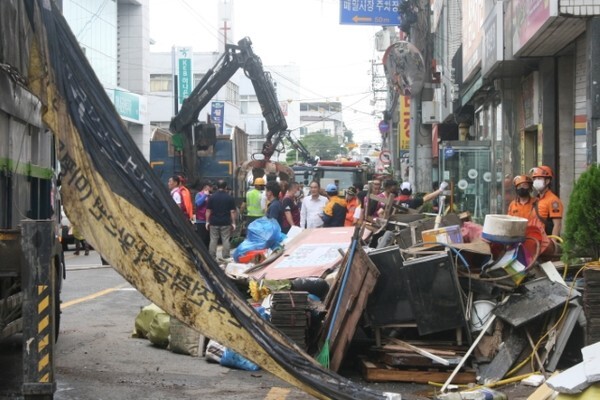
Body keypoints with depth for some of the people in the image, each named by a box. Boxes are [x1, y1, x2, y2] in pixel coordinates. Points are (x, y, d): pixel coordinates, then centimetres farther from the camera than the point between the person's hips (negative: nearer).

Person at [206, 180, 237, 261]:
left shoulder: (212, 197, 1)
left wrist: (207, 222, 7)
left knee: (213, 240, 6)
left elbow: (208, 210, 1)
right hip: (226, 223, -1)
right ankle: (226, 257, 1)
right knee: (226, 240, 2)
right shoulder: (230, 198, -2)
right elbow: (232, 211, -3)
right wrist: (233, 223, 3)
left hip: (214, 222, 1)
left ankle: (212, 257, 7)